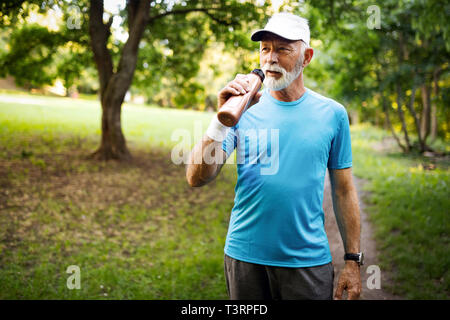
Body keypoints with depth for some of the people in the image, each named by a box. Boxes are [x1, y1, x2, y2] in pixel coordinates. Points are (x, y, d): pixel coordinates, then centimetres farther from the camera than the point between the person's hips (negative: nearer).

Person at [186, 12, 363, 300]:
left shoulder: (332, 114, 0)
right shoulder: (244, 108, -2)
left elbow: (343, 190, 5)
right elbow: (196, 179, -9)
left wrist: (353, 261, 5)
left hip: (308, 261, 0)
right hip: (245, 256, 1)